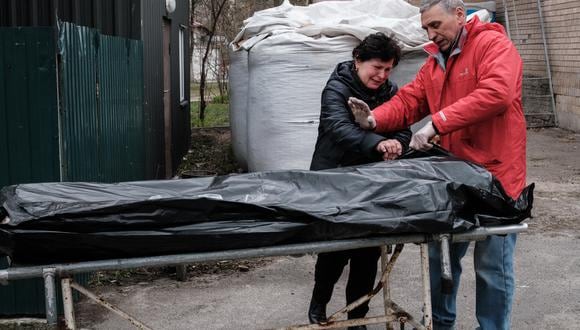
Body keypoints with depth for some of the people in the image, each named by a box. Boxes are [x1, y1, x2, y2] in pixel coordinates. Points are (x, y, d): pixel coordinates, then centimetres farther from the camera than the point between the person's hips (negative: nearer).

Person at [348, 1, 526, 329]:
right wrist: (376, 119, -13)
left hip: (495, 174, -7)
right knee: (441, 255, 15)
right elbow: (409, 100, 7)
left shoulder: (494, 45, -11)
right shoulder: (434, 62, 14)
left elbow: (495, 94, -27)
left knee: (492, 265, 3)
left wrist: (436, 123, -28)